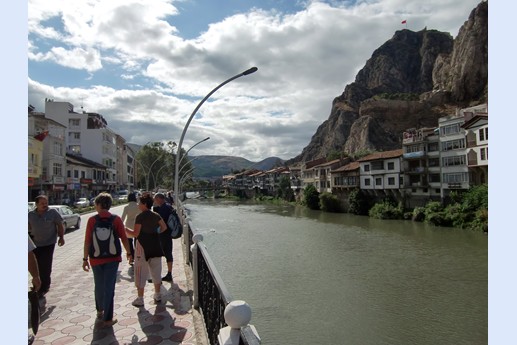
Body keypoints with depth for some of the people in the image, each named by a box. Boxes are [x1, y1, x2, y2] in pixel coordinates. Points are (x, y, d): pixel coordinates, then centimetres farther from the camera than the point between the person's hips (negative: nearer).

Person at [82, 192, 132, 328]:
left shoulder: (92, 220, -7)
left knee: (99, 286, 21)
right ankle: (107, 319, 7)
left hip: (96, 259, 1)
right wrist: (128, 253, 9)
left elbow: (87, 241, -6)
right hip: (112, 258, -1)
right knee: (109, 288, 5)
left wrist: (85, 258, 2)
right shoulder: (116, 219, -7)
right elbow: (124, 238, -4)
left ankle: (100, 310, 41)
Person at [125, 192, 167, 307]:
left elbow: (135, 234, -17)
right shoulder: (156, 215, 4)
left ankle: (140, 299, 11)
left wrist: (124, 229, -5)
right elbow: (164, 227, 14)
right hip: (155, 246, 6)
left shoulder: (140, 217, -14)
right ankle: (157, 295, 25)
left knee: (141, 273, 5)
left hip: (143, 247, -6)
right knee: (156, 272, 15)